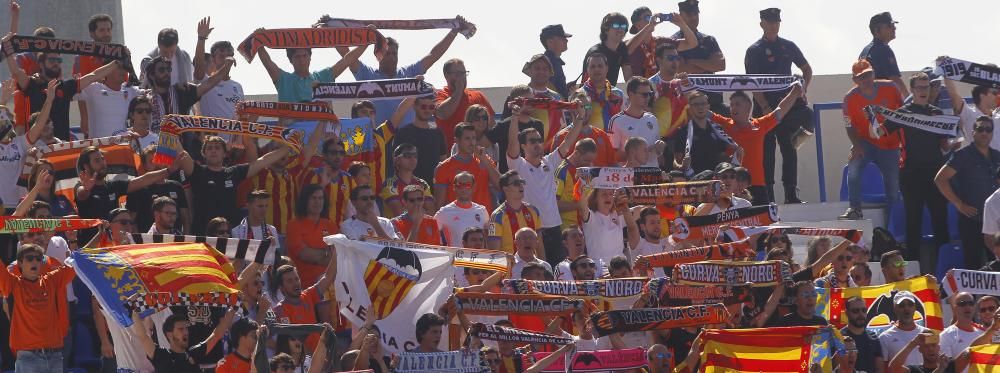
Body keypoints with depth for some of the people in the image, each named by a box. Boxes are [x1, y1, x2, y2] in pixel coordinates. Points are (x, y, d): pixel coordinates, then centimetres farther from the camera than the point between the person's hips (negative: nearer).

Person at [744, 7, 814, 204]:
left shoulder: (788, 46, 11)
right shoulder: (755, 51, -2)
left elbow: (807, 69, 22)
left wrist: (803, 90, 5)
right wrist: (765, 108, -17)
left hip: (787, 104, 4)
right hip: (765, 106, -4)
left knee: (789, 150, 4)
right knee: (767, 152, -4)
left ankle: (791, 193, 7)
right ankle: (767, 194, -3)